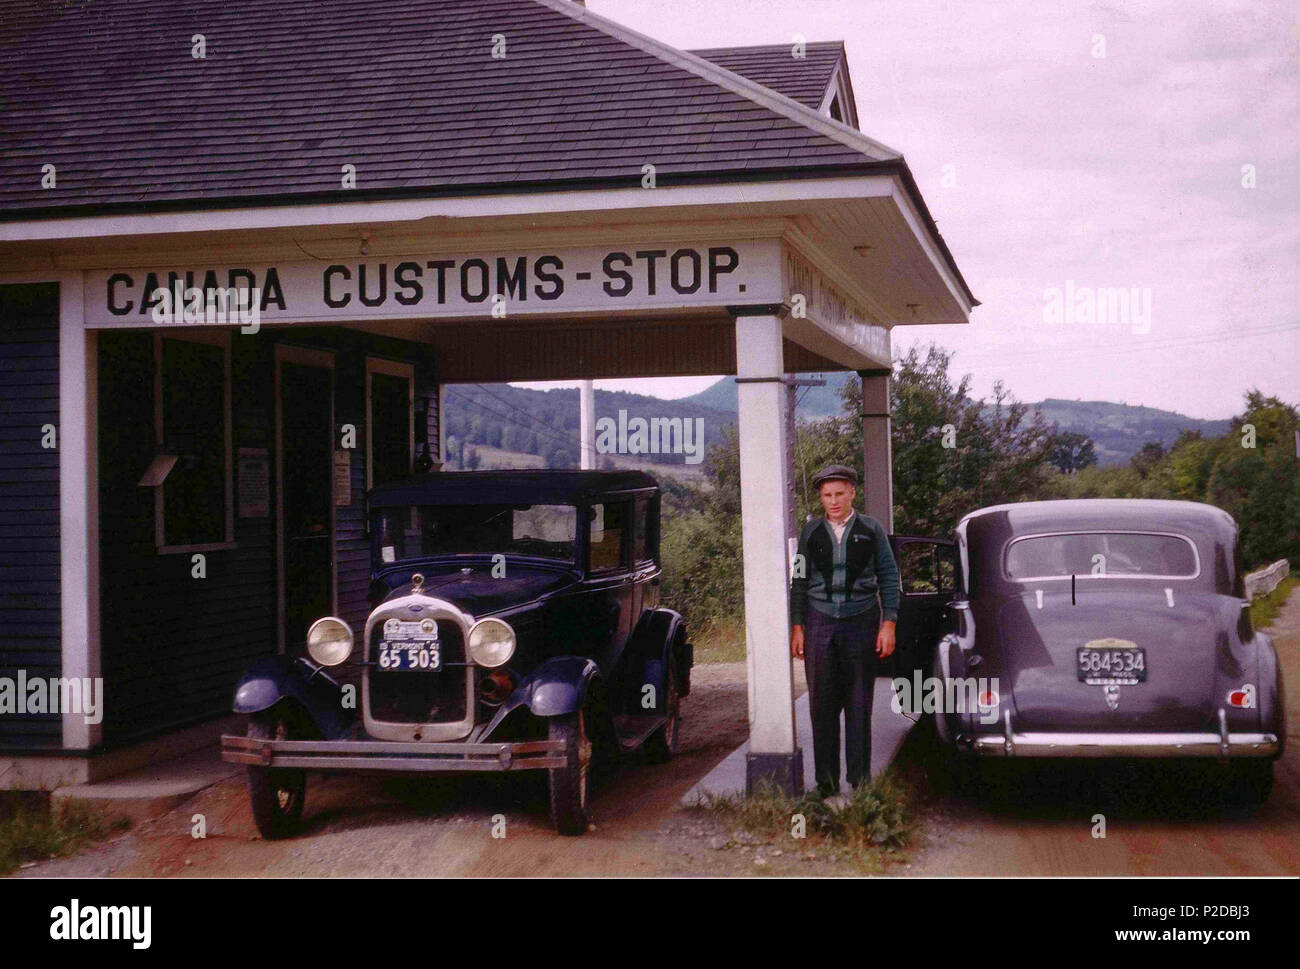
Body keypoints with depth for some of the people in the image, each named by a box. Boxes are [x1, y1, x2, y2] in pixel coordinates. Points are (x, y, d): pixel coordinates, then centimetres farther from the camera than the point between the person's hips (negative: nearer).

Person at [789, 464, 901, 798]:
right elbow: (800, 581, 10)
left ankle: (859, 779, 12)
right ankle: (826, 780, 7)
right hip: (820, 623, 1)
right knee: (822, 704, 0)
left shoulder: (871, 530, 4)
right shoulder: (811, 532, 7)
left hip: (861, 621, -1)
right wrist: (797, 628, 5)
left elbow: (889, 578, 5)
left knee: (859, 704, 3)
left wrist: (888, 625, -3)